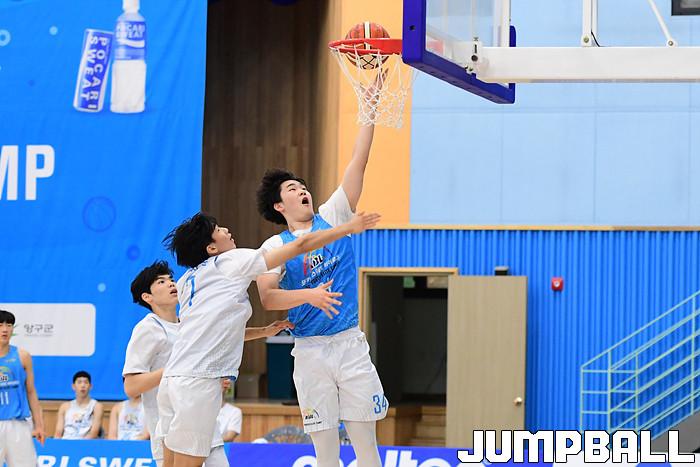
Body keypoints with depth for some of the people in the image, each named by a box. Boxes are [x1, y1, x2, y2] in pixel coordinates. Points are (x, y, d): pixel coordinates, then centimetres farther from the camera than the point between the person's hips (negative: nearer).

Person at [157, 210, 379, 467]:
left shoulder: (187, 281, 21)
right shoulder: (231, 261, 0)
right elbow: (301, 245, 3)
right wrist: (350, 227, 11)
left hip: (173, 376, 8)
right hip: (198, 379, -8)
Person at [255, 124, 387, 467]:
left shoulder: (332, 218, 9)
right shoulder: (274, 247, 2)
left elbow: (359, 162, 4)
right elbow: (267, 297, -13)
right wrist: (309, 295, -29)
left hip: (351, 344, 1)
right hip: (310, 351, -1)